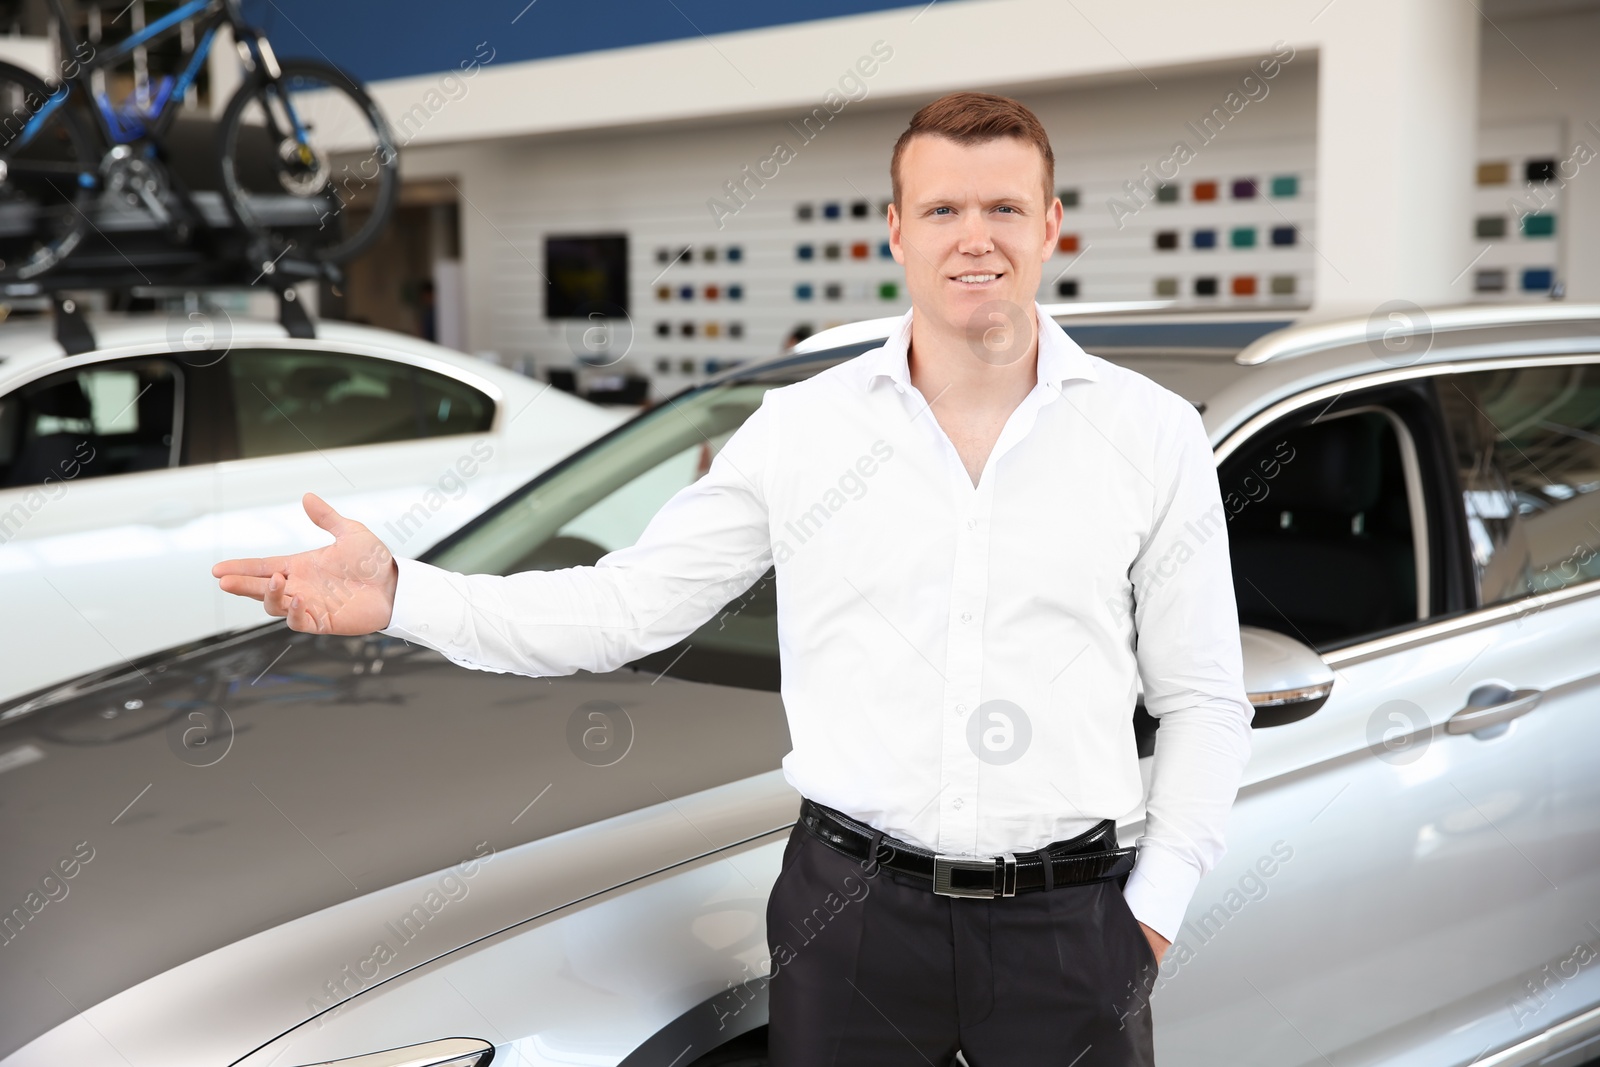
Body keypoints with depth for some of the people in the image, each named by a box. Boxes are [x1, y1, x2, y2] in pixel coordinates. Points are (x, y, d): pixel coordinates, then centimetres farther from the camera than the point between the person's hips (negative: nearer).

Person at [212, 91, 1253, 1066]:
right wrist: (401, 595, -8)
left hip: (1068, 927, 0)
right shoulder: (800, 427, 2)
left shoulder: (1154, 432, 2)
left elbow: (1204, 698, 5)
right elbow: (625, 605, 2)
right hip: (851, 908, 0)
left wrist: (1155, 903, -1)